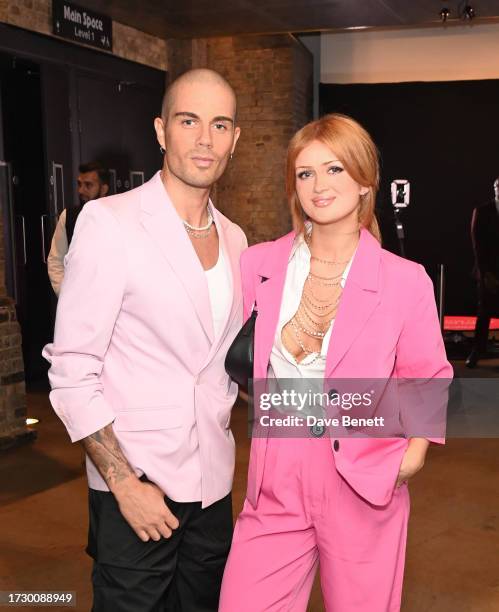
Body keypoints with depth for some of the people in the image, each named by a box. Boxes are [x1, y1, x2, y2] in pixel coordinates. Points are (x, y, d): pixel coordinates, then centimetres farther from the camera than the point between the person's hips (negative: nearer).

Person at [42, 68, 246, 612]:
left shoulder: (233, 238, 7)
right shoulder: (110, 222, -13)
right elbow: (71, 371, -14)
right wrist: (125, 483, -16)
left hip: (212, 482, 6)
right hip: (135, 484, -6)